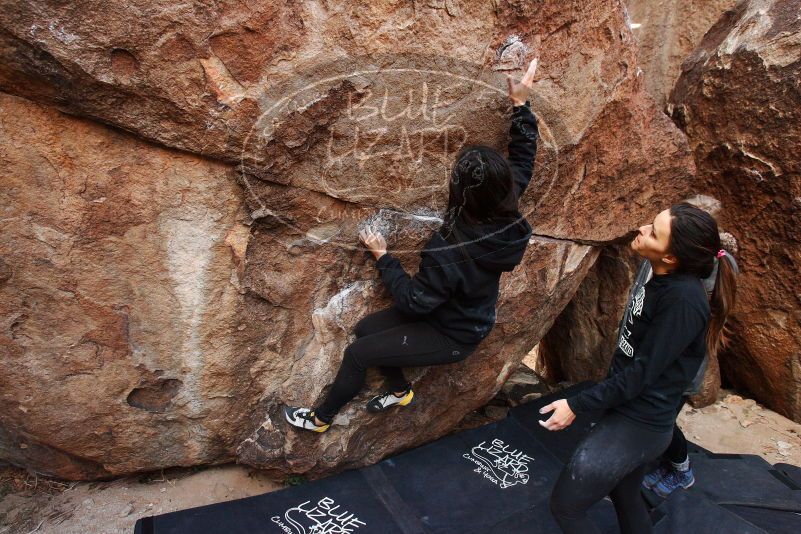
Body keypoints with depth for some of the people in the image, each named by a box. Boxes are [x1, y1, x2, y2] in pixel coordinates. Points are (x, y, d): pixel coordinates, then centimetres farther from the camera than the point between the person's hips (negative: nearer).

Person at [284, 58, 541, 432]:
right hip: (467, 313, 8)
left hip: (451, 336, -8)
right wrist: (521, 104, 1)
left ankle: (320, 418, 23)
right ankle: (400, 391, 36)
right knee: (365, 329, 15)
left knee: (356, 354, -1)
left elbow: (413, 301, -26)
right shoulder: (507, 216, -18)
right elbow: (523, 161, -1)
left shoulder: (452, 250, -39)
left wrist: (382, 256, -17)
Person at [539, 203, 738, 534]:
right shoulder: (661, 281, 1)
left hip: (638, 424, -9)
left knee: (564, 507, 1)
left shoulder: (683, 299, -26)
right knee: (625, 498, 26)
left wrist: (577, 405, -18)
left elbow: (643, 372, -23)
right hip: (628, 413, 9)